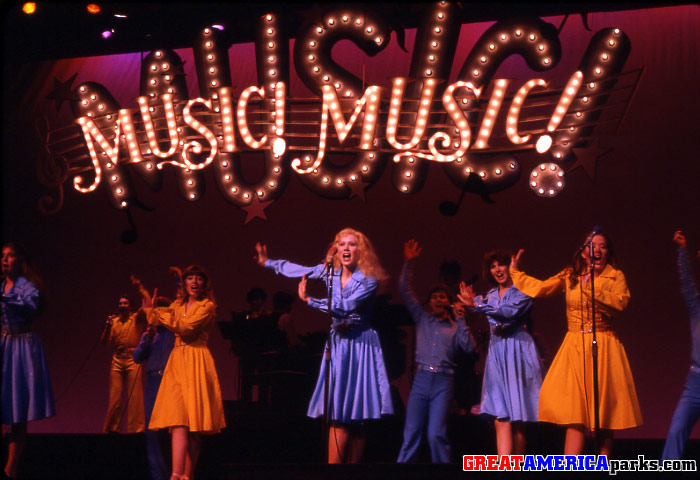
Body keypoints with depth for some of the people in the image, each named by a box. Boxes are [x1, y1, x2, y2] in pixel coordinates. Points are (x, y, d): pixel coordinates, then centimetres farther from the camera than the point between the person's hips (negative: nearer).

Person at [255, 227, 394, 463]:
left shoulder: (369, 280, -9)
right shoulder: (330, 272, 6)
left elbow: (346, 307, -21)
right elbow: (297, 270, 20)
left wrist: (309, 300, -17)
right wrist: (268, 262, 32)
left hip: (361, 347, -3)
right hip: (337, 346, 3)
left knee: (359, 417, -4)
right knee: (338, 417, -5)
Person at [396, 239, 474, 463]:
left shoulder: (454, 326, 11)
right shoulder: (422, 319, 15)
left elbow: (469, 347, -3)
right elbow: (405, 291, 10)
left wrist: (461, 320, -4)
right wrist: (408, 263, 3)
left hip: (443, 381, -1)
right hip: (421, 379, 2)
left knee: (436, 434, -10)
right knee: (411, 433, -4)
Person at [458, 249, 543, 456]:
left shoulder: (522, 291, 0)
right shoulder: (491, 295, 18)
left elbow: (512, 311, -17)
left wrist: (478, 305, -18)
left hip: (517, 351, -4)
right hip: (496, 352, 4)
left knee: (517, 419, -3)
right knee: (501, 418, -8)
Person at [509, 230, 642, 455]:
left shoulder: (616, 277, 4)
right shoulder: (569, 277, 11)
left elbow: (620, 302, -14)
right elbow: (540, 288, 10)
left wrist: (591, 287, -14)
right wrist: (515, 272, 14)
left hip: (603, 349, -2)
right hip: (575, 348, 2)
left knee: (604, 415, 0)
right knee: (575, 411, -7)